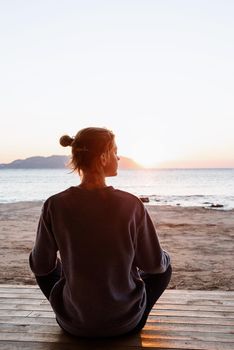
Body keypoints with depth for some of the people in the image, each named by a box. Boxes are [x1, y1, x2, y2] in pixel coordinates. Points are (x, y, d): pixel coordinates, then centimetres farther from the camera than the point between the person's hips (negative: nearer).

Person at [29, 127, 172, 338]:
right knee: (164, 267, 23)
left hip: (74, 324, 2)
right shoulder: (131, 204, -19)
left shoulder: (55, 205, -17)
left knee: (48, 268, 29)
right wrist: (163, 258, 15)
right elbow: (154, 264, -9)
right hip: (125, 323, -1)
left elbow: (40, 266, -4)